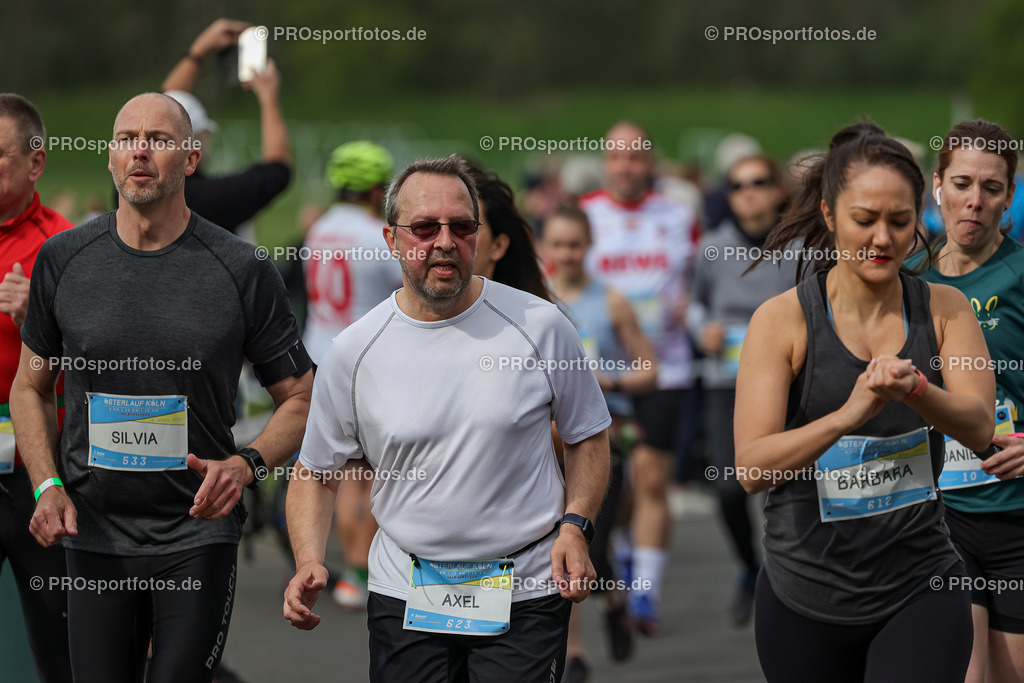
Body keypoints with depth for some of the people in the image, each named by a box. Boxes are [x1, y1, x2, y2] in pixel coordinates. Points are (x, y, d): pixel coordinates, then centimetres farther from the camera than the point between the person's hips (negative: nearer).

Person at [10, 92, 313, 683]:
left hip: (198, 531, -2)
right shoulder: (64, 259, 3)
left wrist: (247, 465, -17)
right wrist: (48, 486, -3)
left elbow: (301, 399, 2)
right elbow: (31, 388, 13)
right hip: (93, 529, 2)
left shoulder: (242, 270, -4)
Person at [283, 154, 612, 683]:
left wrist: (574, 528, -7)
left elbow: (588, 438, 9)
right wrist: (309, 564, -8)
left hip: (525, 597, -1)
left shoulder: (539, 326, -2)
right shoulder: (353, 352, -1)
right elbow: (315, 473, 8)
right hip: (405, 597, 1)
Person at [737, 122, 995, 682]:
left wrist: (914, 389, -34)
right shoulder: (782, 319, -6)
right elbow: (751, 467, -16)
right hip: (806, 599, 0)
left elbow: (979, 427, -13)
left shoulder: (944, 310, 2)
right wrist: (849, 414, -33)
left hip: (920, 592, 0)